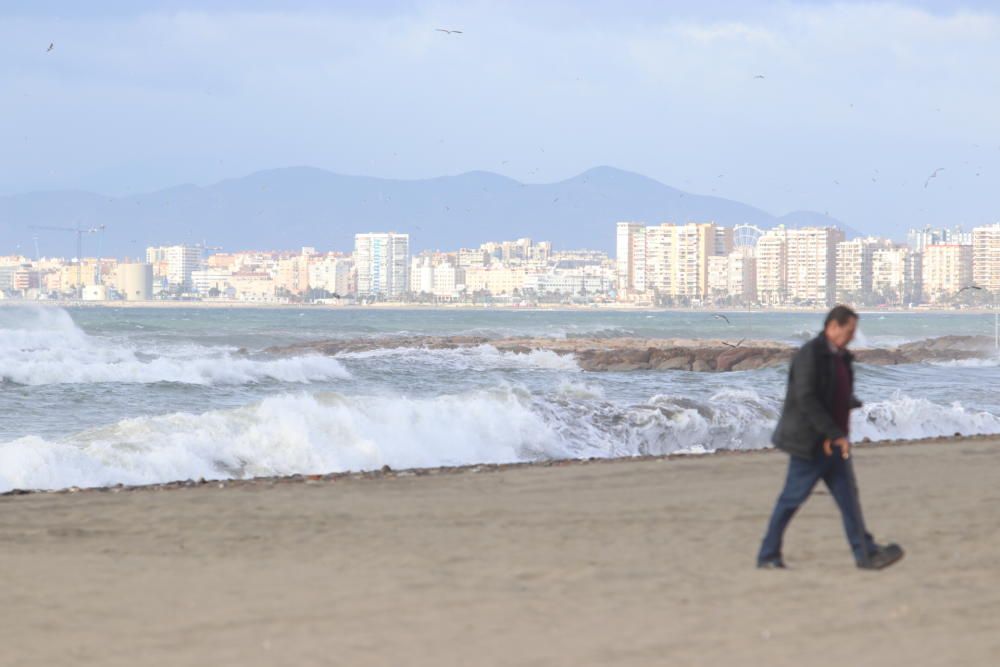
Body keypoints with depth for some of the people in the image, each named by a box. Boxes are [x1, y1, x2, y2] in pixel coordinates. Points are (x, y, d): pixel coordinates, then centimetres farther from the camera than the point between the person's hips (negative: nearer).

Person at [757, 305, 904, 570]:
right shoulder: (810, 354, -15)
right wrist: (836, 434, -23)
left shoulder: (840, 357, 13)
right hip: (810, 442, -8)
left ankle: (866, 553, -4)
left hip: (833, 442, 8)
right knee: (792, 498, -1)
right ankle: (767, 555, 9)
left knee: (848, 496, 1)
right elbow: (806, 399, -23)